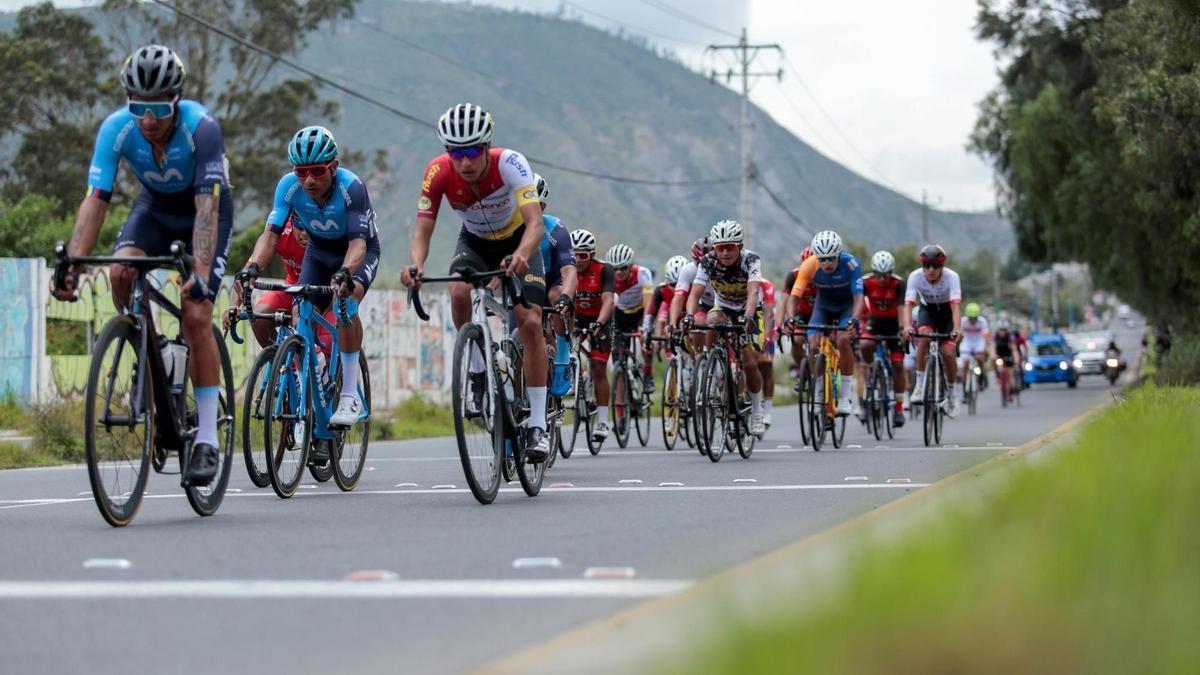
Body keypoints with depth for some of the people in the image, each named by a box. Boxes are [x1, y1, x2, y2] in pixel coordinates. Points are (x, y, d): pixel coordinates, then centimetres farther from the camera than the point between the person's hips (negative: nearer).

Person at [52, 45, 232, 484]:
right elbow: (95, 200, -31)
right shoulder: (116, 129, -26)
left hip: (205, 210, -3)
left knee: (196, 316, -16)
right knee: (122, 273, -28)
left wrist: (201, 274, -53)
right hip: (155, 206, 3)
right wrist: (71, 268, -43)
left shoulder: (201, 127, -35)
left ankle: (207, 439, -10)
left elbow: (207, 206, -41)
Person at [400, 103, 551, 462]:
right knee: (459, 291, -31)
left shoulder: (509, 163, -35)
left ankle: (537, 425, -11)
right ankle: (478, 372, -7)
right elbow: (423, 232, -26)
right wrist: (415, 265, -48)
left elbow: (535, 223, -43)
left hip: (517, 241, -2)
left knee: (530, 321, -17)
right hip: (474, 241, 2)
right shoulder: (438, 172, -28)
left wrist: (521, 256, -64)